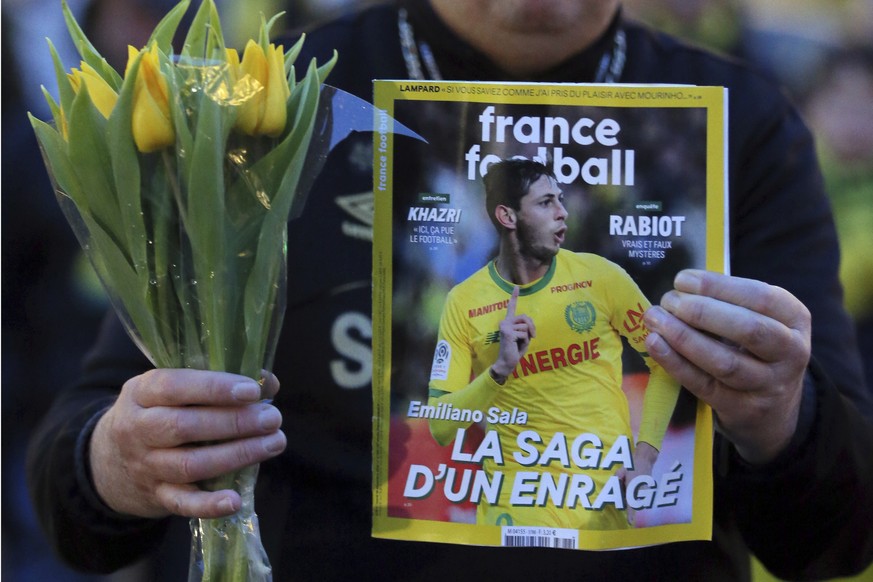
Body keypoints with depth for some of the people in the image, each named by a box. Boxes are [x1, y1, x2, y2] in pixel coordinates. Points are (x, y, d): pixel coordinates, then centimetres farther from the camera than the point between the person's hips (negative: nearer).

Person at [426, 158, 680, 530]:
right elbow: (440, 427, -5)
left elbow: (665, 360, 7)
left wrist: (645, 455, -5)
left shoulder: (600, 276, -2)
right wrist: (500, 370, -20)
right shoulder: (464, 302, -3)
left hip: (606, 499, 1)